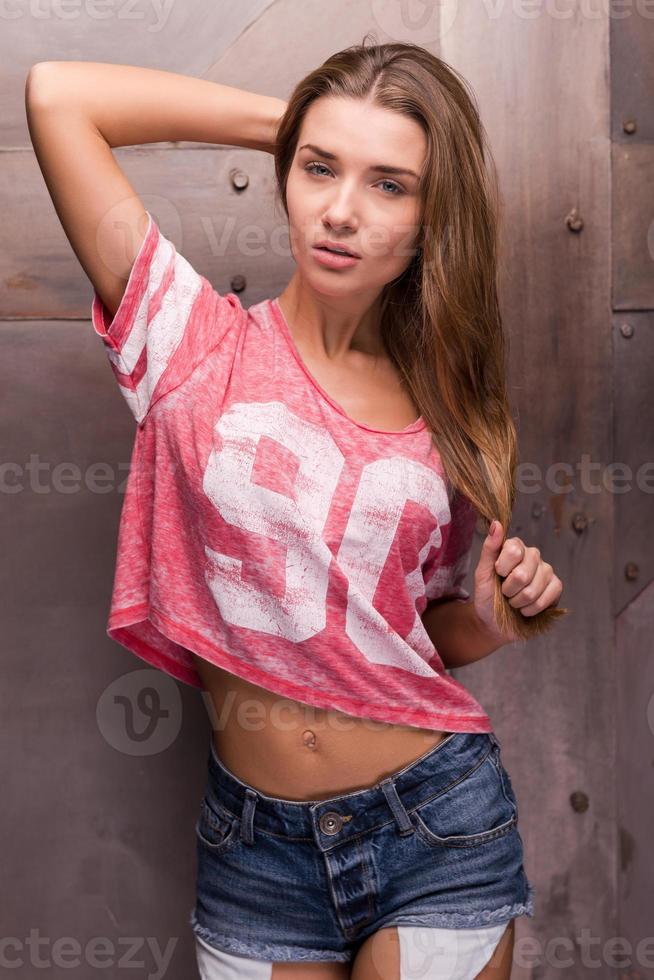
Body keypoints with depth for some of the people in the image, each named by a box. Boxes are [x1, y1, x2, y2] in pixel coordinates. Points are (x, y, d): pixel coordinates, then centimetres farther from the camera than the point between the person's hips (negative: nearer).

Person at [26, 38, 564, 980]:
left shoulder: (451, 412, 0)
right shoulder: (202, 346, -7)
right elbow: (56, 93, -13)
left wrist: (497, 618, -9)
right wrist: (286, 119, -5)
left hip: (437, 826, 1)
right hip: (256, 842, -1)